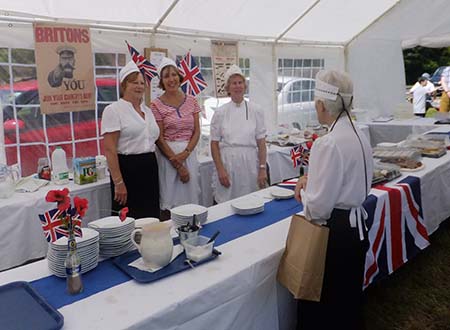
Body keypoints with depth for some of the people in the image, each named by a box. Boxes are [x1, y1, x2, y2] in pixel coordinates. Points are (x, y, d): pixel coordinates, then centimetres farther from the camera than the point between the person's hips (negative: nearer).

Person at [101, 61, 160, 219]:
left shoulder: (147, 110, 14)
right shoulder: (113, 110, -7)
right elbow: (110, 149, -13)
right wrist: (118, 182, -18)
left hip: (150, 169, 7)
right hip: (127, 170, -7)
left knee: (151, 217, 11)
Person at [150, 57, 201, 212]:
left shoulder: (191, 101, 7)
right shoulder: (156, 105, -3)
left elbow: (196, 131, 5)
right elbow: (159, 138, -6)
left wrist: (186, 152, -11)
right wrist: (177, 164, -10)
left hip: (190, 153, 3)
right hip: (168, 154, -3)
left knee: (191, 195, 8)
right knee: (171, 199, 0)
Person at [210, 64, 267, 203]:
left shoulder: (255, 110, 2)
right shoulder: (220, 112, 1)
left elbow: (261, 143, 2)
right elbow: (214, 144, 2)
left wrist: (262, 169, -4)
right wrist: (220, 170, -6)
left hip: (249, 163, 0)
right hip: (227, 162, 0)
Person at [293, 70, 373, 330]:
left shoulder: (328, 144, -24)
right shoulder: (359, 135, 4)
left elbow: (317, 207, -22)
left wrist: (304, 190, -3)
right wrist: (312, 179, 6)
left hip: (334, 233, -9)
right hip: (357, 227, 9)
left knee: (321, 305, 11)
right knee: (349, 299, 27)